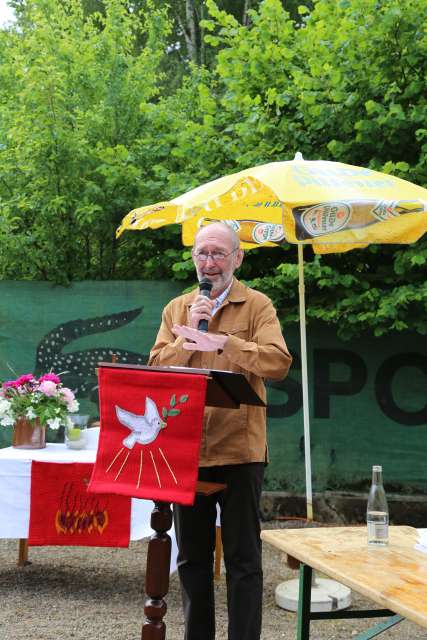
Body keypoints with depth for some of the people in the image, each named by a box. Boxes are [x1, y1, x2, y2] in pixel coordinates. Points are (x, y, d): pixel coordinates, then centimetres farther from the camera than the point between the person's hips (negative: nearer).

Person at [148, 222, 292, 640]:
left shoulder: (258, 306, 0)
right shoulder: (176, 310, 12)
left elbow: (278, 362, -16)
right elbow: (156, 370, 3)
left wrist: (221, 341, -25)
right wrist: (188, 334, -11)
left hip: (239, 449, -4)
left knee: (243, 558, 3)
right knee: (191, 557, 15)